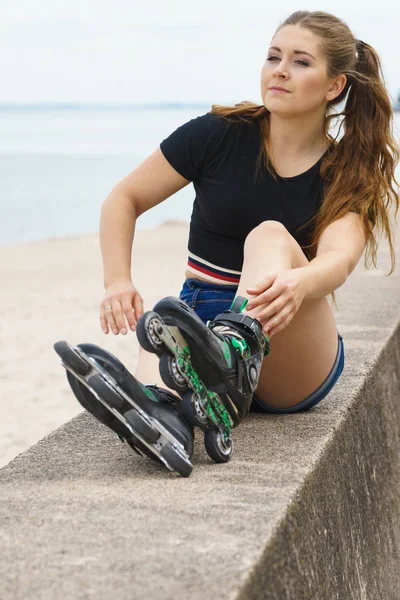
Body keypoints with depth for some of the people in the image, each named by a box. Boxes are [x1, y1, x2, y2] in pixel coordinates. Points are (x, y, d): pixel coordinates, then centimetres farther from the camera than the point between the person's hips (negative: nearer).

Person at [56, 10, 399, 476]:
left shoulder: (348, 174, 0)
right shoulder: (220, 134, 3)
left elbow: (338, 260, -20)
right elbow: (124, 199, 7)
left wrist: (296, 285, -45)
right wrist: (118, 281, -12)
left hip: (294, 365, -1)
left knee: (270, 235, -30)